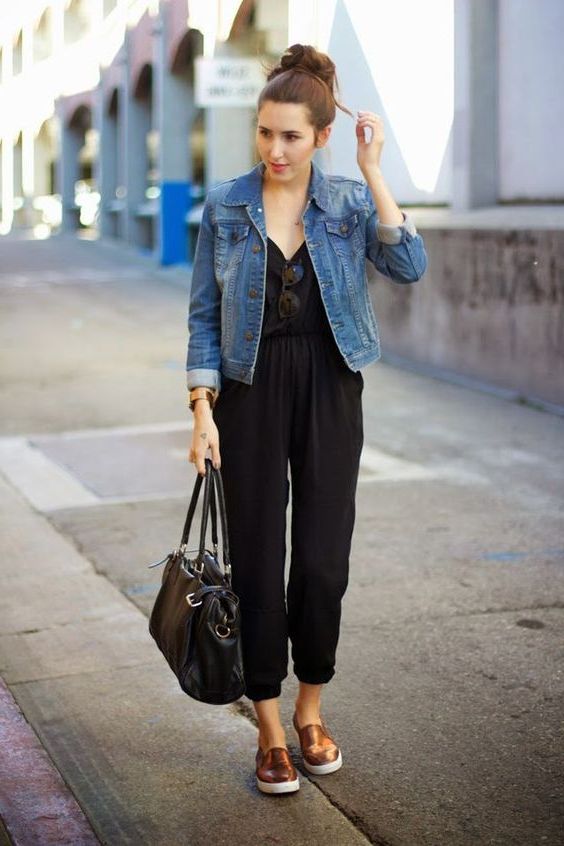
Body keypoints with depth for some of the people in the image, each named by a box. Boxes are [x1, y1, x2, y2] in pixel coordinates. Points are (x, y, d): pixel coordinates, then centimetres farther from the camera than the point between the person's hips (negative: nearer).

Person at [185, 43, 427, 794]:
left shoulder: (351, 202, -1)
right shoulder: (224, 207, -1)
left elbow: (409, 267, -18)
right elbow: (204, 314, 1)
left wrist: (373, 171, -19)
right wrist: (202, 410, -7)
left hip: (330, 391, 0)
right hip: (251, 392, 0)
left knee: (323, 562, 1)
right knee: (258, 562, 2)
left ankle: (311, 712, 25)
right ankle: (270, 732, 17)